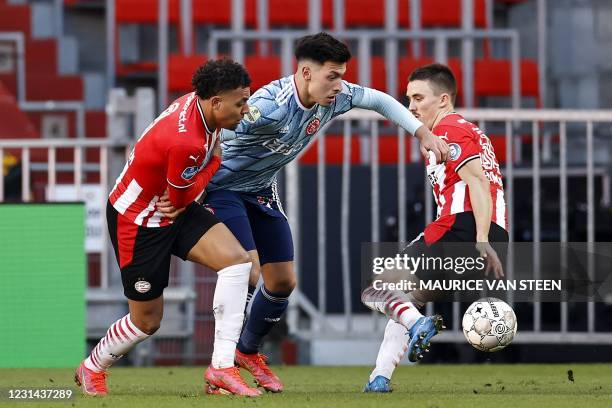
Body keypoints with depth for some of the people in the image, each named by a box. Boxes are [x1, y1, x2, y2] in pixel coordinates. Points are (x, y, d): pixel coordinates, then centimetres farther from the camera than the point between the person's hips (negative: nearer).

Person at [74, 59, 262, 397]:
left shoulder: (197, 104, -9)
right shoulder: (185, 141, -36)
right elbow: (178, 200, -19)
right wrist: (214, 160, -11)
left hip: (176, 212, 8)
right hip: (139, 221, -8)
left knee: (237, 260, -16)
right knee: (147, 321, 6)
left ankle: (221, 368, -14)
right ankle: (91, 369, 37)